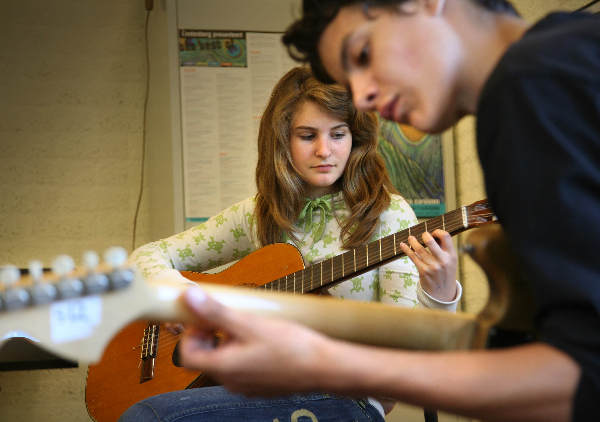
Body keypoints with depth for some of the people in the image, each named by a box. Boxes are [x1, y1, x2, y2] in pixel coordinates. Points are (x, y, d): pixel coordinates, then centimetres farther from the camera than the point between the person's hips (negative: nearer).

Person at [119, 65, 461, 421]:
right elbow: (150, 254, 15)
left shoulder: (387, 214, -1)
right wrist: (168, 286, -8)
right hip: (266, 389, 5)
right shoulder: (257, 216, 12)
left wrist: (440, 295, -30)